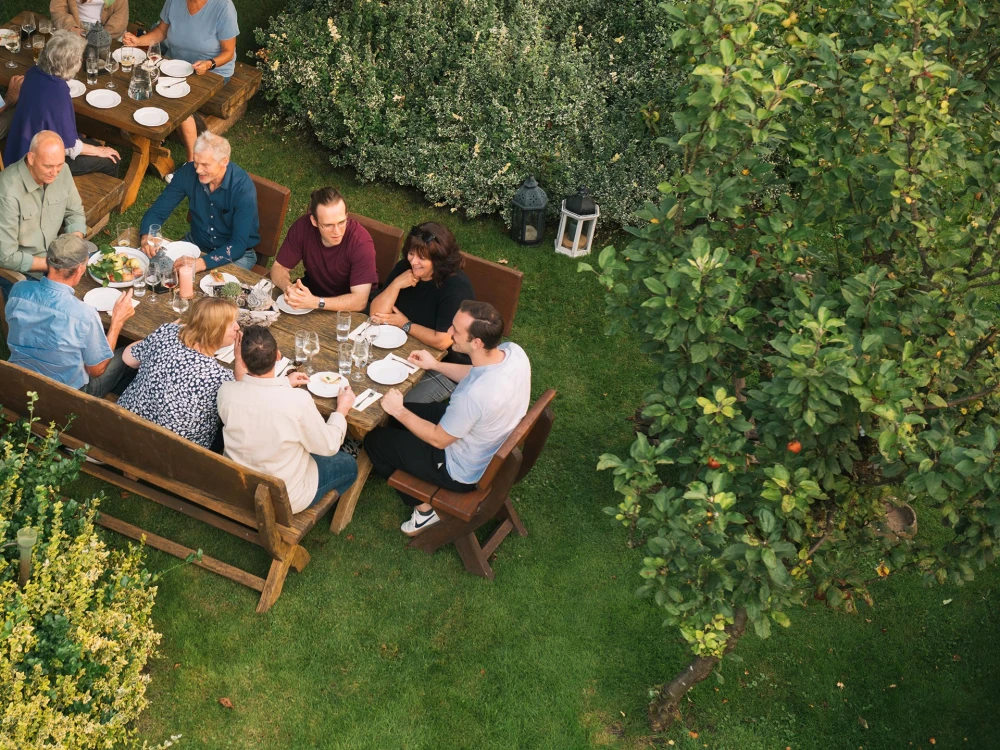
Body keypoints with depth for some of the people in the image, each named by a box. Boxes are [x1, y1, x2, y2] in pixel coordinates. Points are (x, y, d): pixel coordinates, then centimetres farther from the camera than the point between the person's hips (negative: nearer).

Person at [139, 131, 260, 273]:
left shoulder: (243, 188, -26)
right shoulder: (188, 172, -14)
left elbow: (238, 244, -30)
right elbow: (158, 211, -5)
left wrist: (202, 263, -45)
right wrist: (146, 237, -27)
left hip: (237, 254, -4)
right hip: (196, 244, 4)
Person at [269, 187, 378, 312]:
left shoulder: (361, 241, -27)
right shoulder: (303, 226, -18)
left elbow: (360, 301, -30)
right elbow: (279, 268, -7)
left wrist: (315, 302, -41)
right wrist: (288, 287, -31)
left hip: (347, 307, -4)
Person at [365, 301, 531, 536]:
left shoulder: (472, 395, -42)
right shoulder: (514, 351, -19)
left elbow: (439, 439, -22)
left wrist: (399, 411, -11)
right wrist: (436, 365, 9)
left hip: (466, 472, -8)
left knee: (374, 440, 9)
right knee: (405, 415, 22)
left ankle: (424, 508, 18)